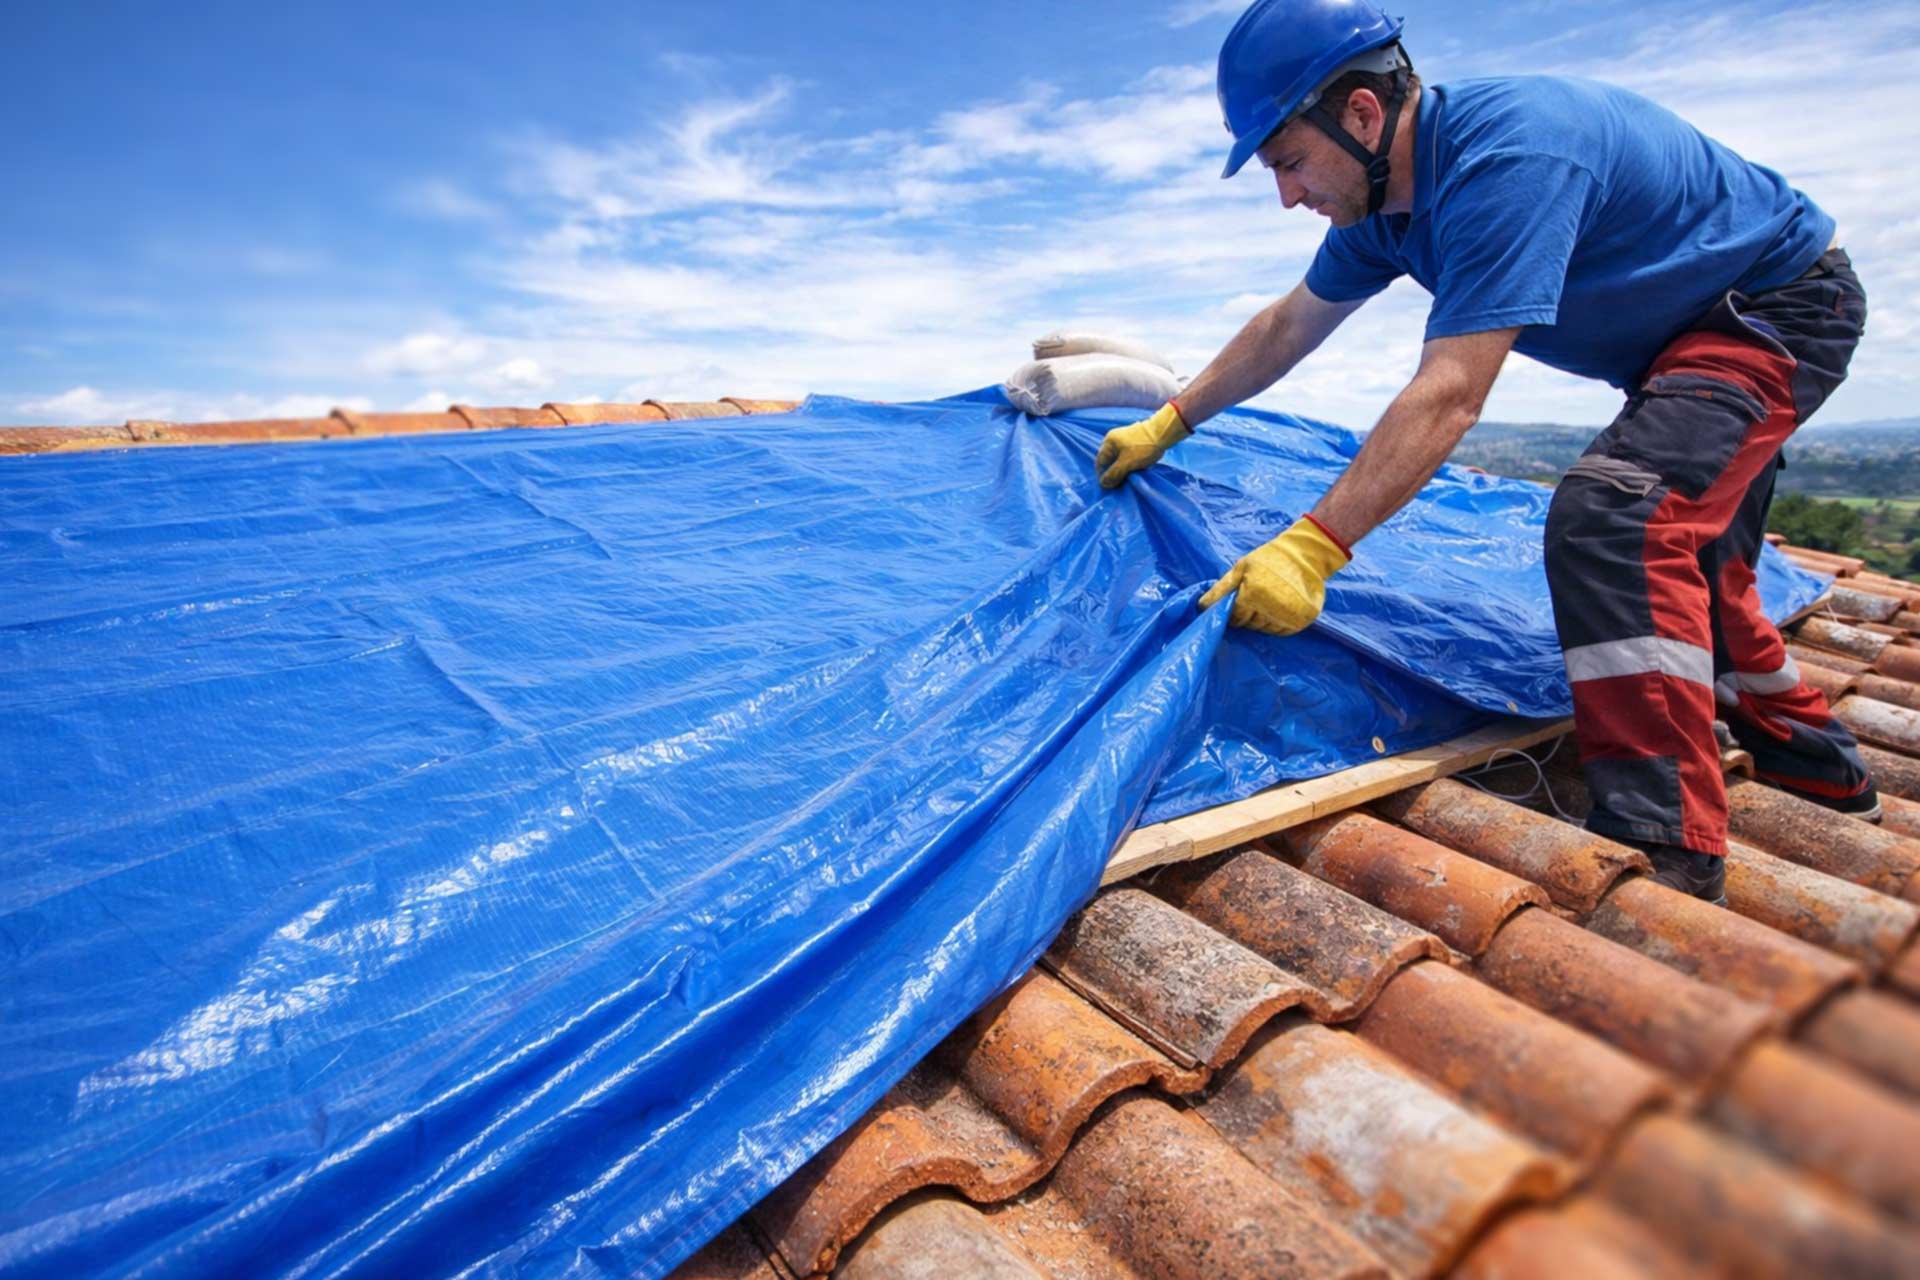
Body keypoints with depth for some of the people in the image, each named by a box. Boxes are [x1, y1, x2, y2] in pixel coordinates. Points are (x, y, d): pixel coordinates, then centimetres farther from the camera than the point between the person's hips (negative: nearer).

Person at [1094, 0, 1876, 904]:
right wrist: (1168, 425, 6)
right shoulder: (1385, 191, -5)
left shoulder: (1505, 155, -34)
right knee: (1685, 563, 19)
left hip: (1783, 303, -10)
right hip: (1696, 330, 10)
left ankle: (1668, 861, -26)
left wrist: (1313, 547, -42)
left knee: (1609, 517, -30)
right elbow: (1287, 328, 5)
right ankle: (1812, 768, 38)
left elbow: (1449, 394, -40)